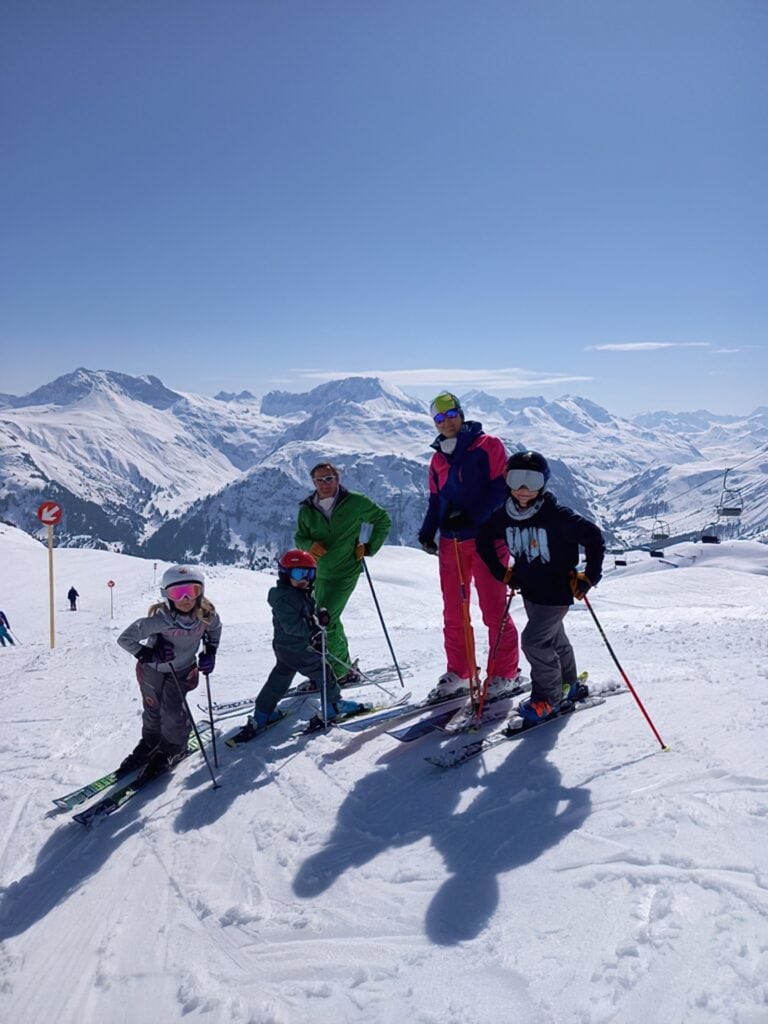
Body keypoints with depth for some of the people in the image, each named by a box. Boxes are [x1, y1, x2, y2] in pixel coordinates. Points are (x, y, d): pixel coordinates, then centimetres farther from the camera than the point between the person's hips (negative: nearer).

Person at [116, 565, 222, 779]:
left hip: (181, 671, 1)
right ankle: (150, 743, 42)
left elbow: (215, 628, 1)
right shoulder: (160, 619, -35)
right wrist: (148, 653, -39)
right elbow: (125, 638, -31)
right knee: (153, 711, 13)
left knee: (173, 713, -6)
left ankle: (171, 750, 22)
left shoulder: (207, 615, -24)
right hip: (152, 670, -1)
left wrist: (210, 652, -7)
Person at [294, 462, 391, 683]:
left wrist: (369, 547, -4)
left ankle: (342, 670, 0)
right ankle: (345, 668, 33)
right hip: (319, 574, 6)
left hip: (346, 572, -5)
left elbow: (383, 520, 4)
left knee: (324, 621, -16)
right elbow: (299, 538, 10)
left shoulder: (355, 502, -8)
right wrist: (310, 545, -13)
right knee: (331, 623, 15)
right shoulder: (307, 510, 1)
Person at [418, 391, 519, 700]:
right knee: (453, 612, 9)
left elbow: (501, 488, -10)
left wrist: (471, 516, -20)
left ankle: (503, 672, 12)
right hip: (451, 542, 6)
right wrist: (427, 531, 4)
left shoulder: (488, 446, -2)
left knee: (494, 610, -2)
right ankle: (459, 672, 21)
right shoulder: (438, 459, 16)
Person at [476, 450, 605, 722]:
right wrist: (504, 573, 6)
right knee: (554, 639, 22)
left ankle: (548, 697, 8)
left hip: (558, 592, -6)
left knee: (534, 640, -12)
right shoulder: (504, 516, -8)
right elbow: (484, 541, 9)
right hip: (529, 590, 6)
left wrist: (589, 577, -17)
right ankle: (567, 684, 44)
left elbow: (594, 537, -18)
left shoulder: (557, 515, -23)